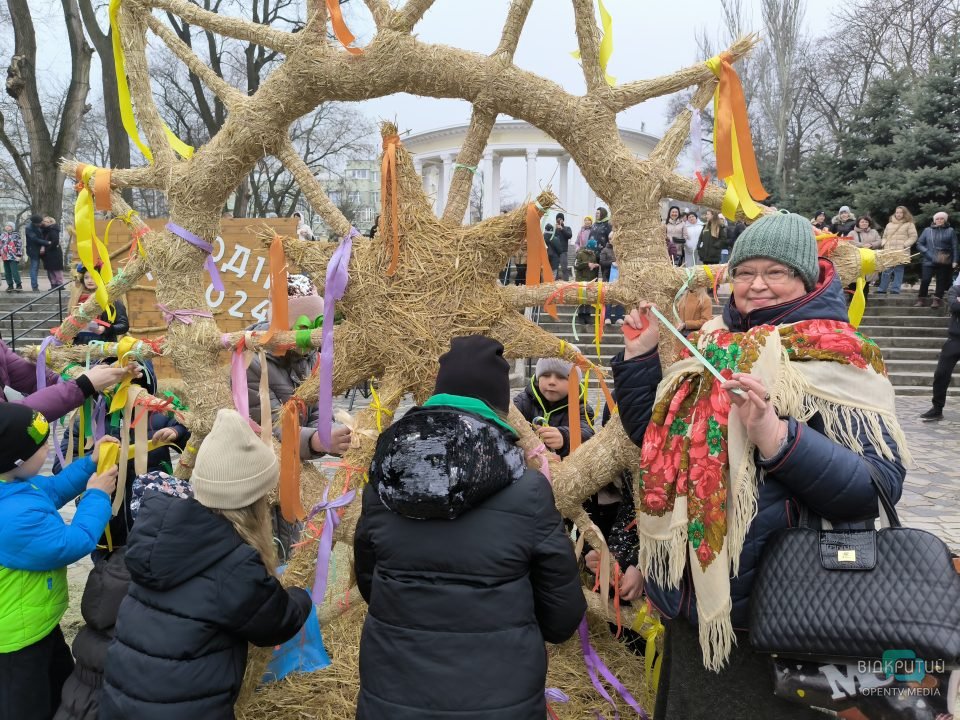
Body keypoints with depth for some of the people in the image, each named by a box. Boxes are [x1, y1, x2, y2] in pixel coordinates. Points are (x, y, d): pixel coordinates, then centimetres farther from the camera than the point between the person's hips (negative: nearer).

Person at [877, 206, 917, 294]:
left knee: (898, 270, -2)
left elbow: (913, 237, 0)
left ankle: (895, 290, 1)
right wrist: (884, 243, 5)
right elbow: (885, 236, 25)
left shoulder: (909, 224, 4)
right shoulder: (889, 224, 18)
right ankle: (882, 289, 7)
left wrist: (905, 245, -12)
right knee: (885, 271, 2)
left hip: (901, 252, -4)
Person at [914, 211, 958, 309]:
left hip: (945, 262, 0)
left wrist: (954, 260, -8)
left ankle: (937, 300, 9)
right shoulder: (927, 230, 8)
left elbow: (954, 247, 1)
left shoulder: (950, 231, 5)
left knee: (941, 281, 3)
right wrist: (927, 253, -8)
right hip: (929, 261, 0)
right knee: (925, 280, -8)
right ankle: (921, 299, 2)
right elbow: (919, 244, 7)